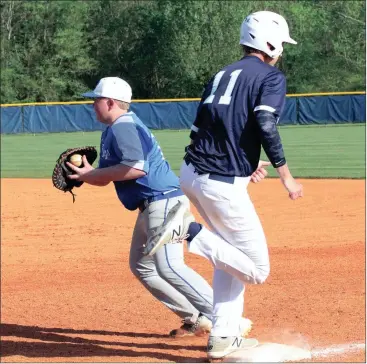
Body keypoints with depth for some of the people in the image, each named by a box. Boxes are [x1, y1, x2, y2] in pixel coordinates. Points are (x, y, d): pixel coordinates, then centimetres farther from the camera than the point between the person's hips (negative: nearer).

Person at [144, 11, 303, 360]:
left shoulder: (222, 75, 19)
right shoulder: (272, 76, -2)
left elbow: (199, 127, 17)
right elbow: (265, 124, -19)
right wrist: (285, 175, -13)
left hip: (190, 174, 8)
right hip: (223, 185, -8)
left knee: (230, 257, 23)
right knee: (257, 270, 1)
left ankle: (222, 337, 18)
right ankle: (189, 231, -16)